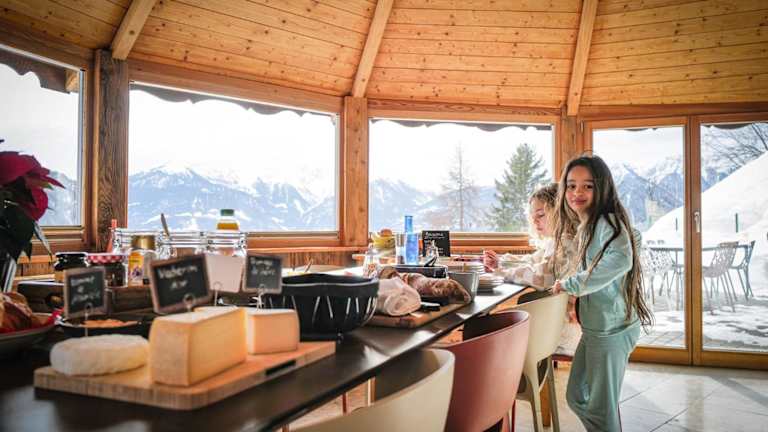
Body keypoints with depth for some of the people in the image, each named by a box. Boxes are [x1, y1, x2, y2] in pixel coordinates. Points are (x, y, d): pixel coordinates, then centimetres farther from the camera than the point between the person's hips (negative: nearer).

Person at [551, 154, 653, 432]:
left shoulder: (607, 221, -18)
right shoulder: (585, 226, 11)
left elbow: (621, 258, -37)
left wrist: (570, 284, -28)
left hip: (611, 329, -9)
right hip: (594, 326, 9)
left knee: (601, 409, 6)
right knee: (577, 398, 20)